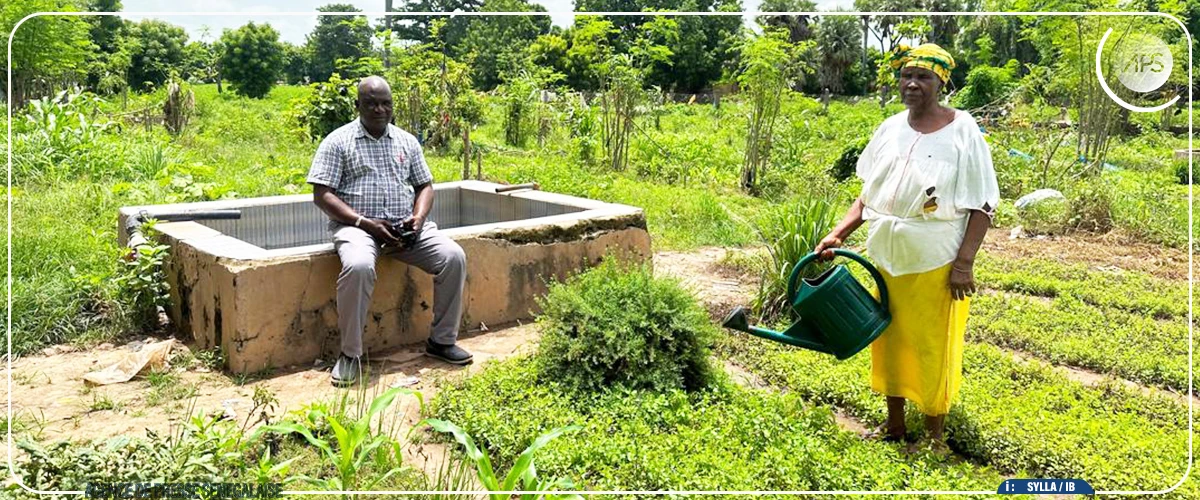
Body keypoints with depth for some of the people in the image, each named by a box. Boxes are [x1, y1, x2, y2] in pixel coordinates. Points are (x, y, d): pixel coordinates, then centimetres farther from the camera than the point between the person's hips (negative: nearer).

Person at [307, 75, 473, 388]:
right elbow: (322, 195, -6)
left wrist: (418, 218, -5)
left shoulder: (407, 141, 14)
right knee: (358, 266, -37)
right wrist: (366, 223, -17)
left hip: (404, 225, 4)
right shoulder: (338, 142, 0)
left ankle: (442, 340, -3)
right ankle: (350, 354, -20)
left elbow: (425, 186, 18)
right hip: (356, 224, -4)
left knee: (454, 257, -18)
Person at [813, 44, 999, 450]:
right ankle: (894, 424, 32)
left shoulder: (962, 131, -9)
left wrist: (964, 262, -15)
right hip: (888, 257, 5)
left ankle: (935, 435, 22)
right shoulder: (889, 129, 6)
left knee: (933, 347, 5)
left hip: (936, 263, -5)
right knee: (889, 341, 15)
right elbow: (868, 194, 11)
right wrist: (839, 234, 1)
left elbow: (982, 205, -10)